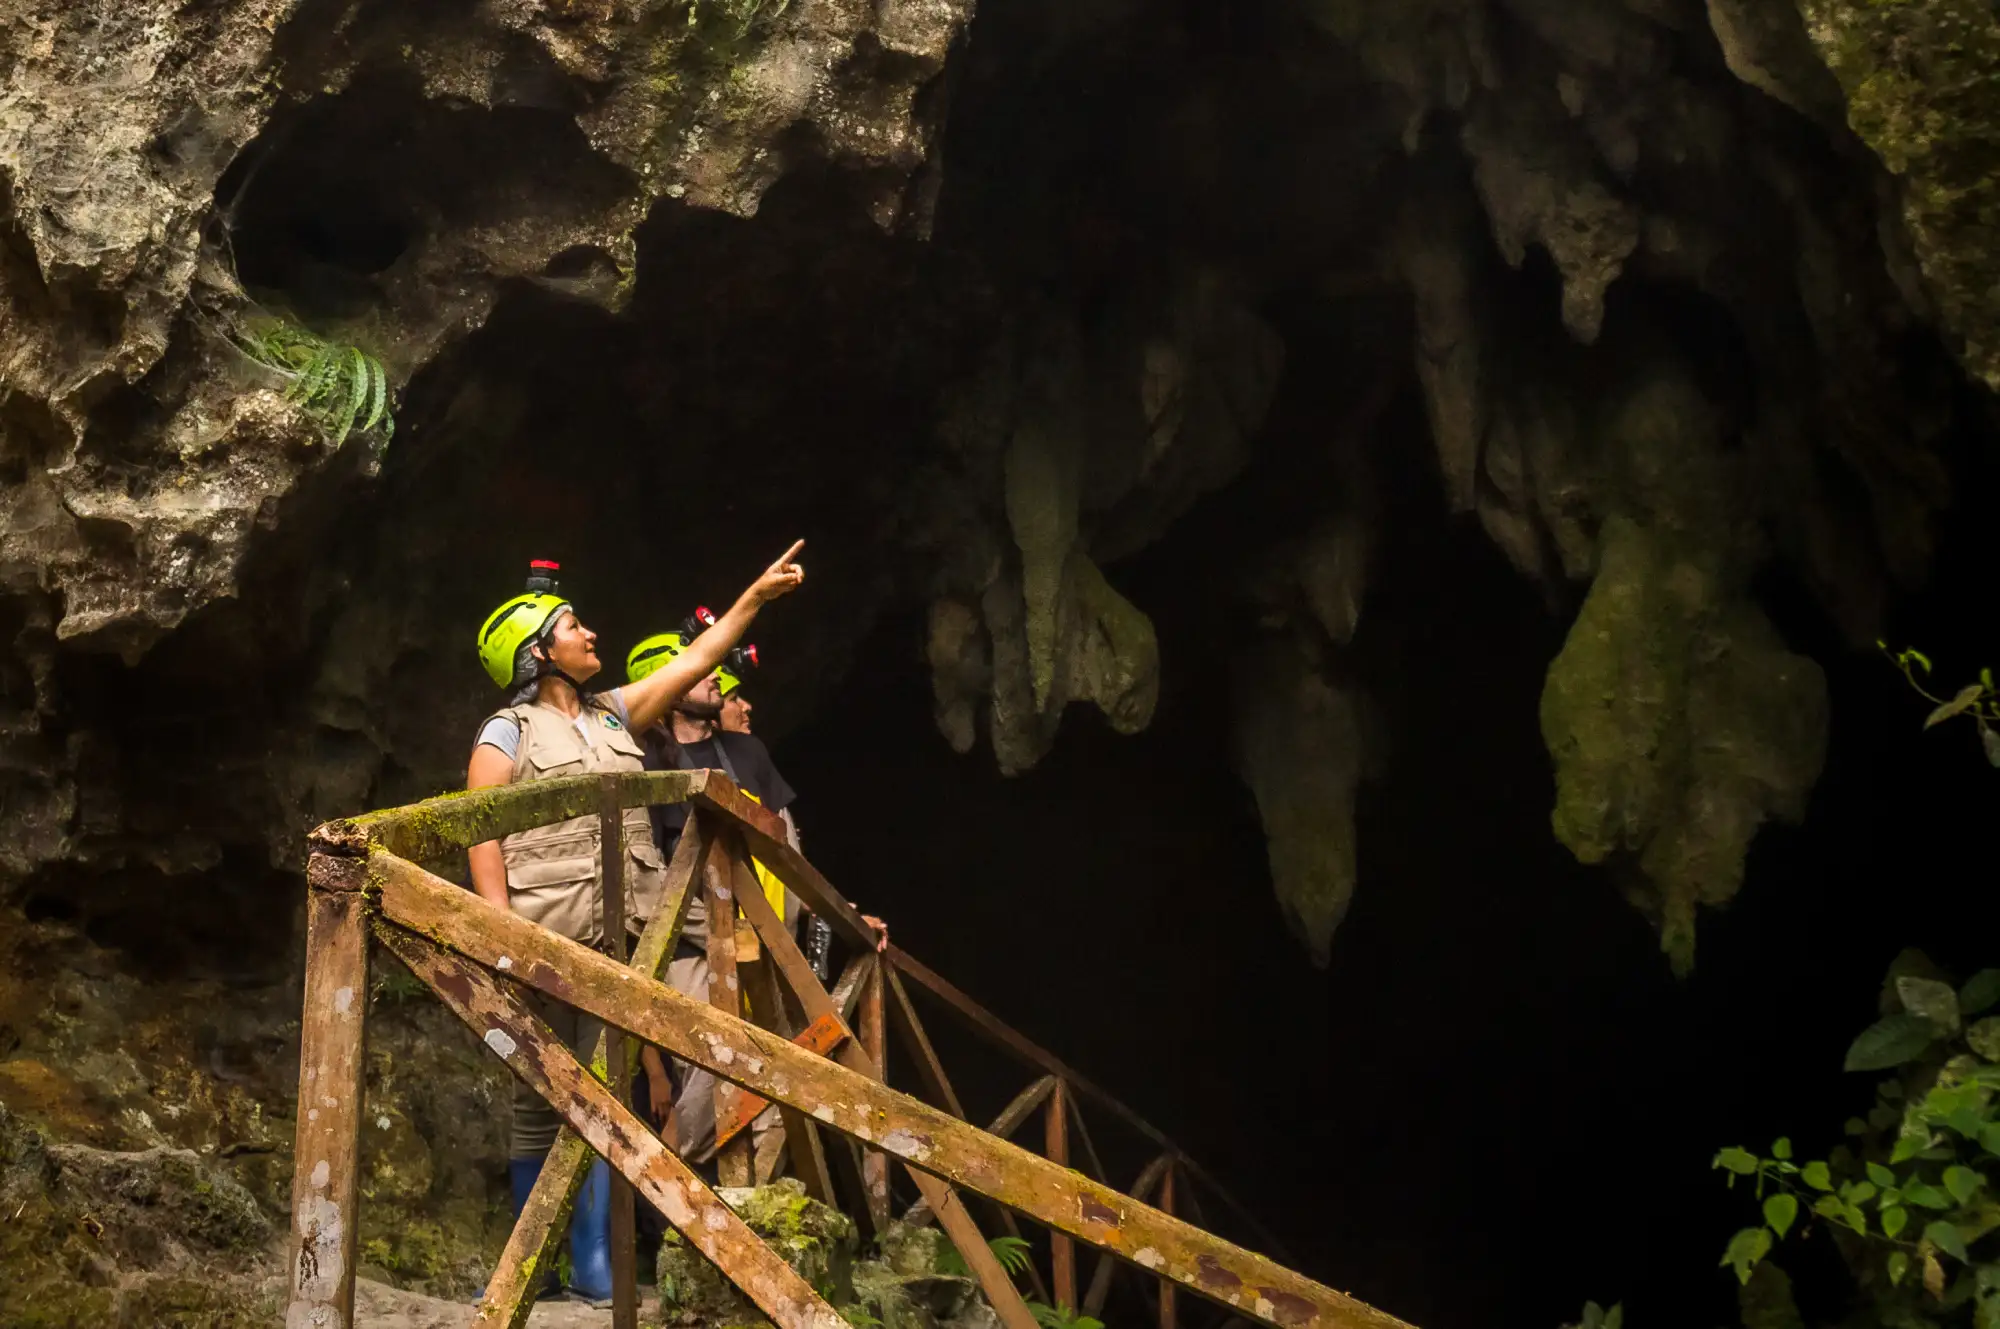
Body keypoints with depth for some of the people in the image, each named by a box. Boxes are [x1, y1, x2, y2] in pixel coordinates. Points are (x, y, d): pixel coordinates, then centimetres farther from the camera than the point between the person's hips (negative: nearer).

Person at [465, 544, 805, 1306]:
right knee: (540, 1101, 1)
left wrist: (756, 596, 16)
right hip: (543, 943, -5)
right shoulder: (508, 733, 2)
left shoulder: (615, 718, 18)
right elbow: (482, 837, -5)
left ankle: (593, 1264, 4)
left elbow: (694, 661, 20)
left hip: (618, 942, 5)